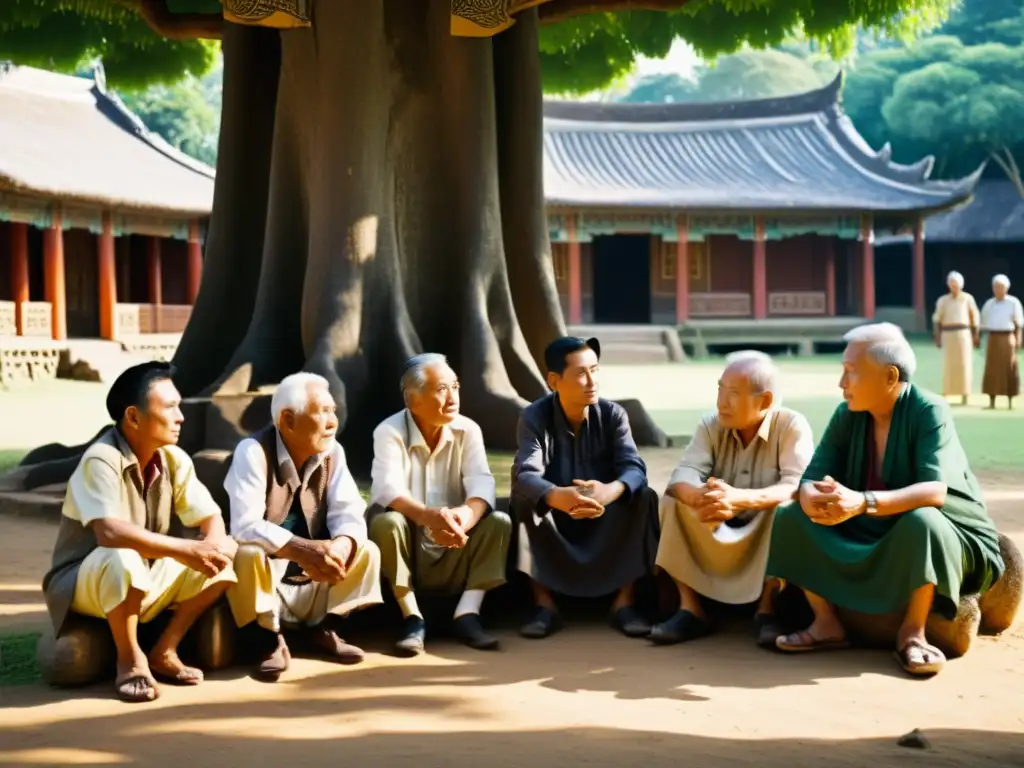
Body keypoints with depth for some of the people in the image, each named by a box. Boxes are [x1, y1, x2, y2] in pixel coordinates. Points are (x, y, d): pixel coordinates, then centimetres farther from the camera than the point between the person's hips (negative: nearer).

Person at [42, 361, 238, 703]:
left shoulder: (174, 459, -3)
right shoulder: (101, 460, -24)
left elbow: (212, 519, -4)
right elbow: (109, 532, -38)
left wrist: (213, 547, -29)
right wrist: (186, 550, -38)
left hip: (148, 582, 7)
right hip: (85, 583, -7)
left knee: (226, 552, -11)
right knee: (123, 559, -39)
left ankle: (164, 652, -2)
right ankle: (130, 660, -15)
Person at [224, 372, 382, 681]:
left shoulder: (332, 452, -4)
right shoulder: (253, 452, -22)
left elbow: (349, 512, -10)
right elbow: (245, 526, -31)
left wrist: (340, 546, -34)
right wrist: (301, 549, -43)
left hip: (313, 576, 5)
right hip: (266, 570, -5)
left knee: (366, 552, -12)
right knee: (247, 557, -35)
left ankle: (325, 629, 4)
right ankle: (271, 641, -15)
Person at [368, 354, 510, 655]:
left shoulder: (467, 430, -2)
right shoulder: (389, 432, -12)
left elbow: (481, 483, -16)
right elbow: (390, 490, -28)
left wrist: (466, 515, -41)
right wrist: (429, 516, -48)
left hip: (454, 554, 3)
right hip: (408, 546, -3)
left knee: (499, 522, -20)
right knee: (386, 522, -32)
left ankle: (467, 614, -22)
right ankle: (412, 618, -22)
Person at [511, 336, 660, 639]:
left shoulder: (613, 414, -8)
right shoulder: (534, 417, -13)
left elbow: (634, 468, -22)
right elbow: (525, 475, -30)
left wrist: (610, 491, -48)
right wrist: (558, 497, -54)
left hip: (606, 522, 1)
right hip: (554, 521, -1)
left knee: (644, 497, -26)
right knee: (522, 498, -30)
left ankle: (624, 602, -19)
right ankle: (543, 603, -22)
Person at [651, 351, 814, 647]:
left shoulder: (792, 426, -14)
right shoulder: (710, 425, -3)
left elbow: (798, 486, -29)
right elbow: (682, 476, -17)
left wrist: (741, 499, -48)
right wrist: (698, 497, -44)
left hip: (768, 540, -3)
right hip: (715, 538, 3)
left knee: (787, 506, -32)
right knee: (674, 500, -19)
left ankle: (766, 609, -20)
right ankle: (690, 608, -19)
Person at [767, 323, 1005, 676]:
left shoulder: (928, 412, -19)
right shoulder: (846, 416, -4)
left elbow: (934, 491, -33)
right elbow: (811, 481, -8)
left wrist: (863, 502, -48)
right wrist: (816, 501, -35)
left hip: (941, 536, -5)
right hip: (868, 536, 5)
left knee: (922, 522, -39)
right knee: (791, 518, -12)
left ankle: (913, 631, -20)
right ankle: (826, 623, -8)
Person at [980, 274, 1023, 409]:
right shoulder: (989, 304, 13)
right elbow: (984, 323, 17)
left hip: (1007, 338, -3)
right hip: (992, 339, 3)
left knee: (1009, 369, 0)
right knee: (992, 369, 0)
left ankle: (1010, 401, 6)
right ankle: (991, 401, 3)